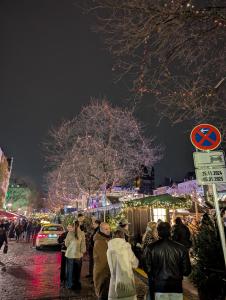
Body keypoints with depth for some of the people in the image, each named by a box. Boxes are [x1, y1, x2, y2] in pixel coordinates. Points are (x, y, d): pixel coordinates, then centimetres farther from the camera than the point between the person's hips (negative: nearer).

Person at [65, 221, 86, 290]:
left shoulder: (70, 233, -12)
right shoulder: (82, 233, -13)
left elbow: (66, 243, -2)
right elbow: (83, 244, -7)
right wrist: (83, 251, 8)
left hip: (70, 254, 0)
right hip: (78, 254, 0)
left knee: (70, 270, 18)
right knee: (77, 271, 17)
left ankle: (70, 285, 28)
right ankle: (77, 285, 26)